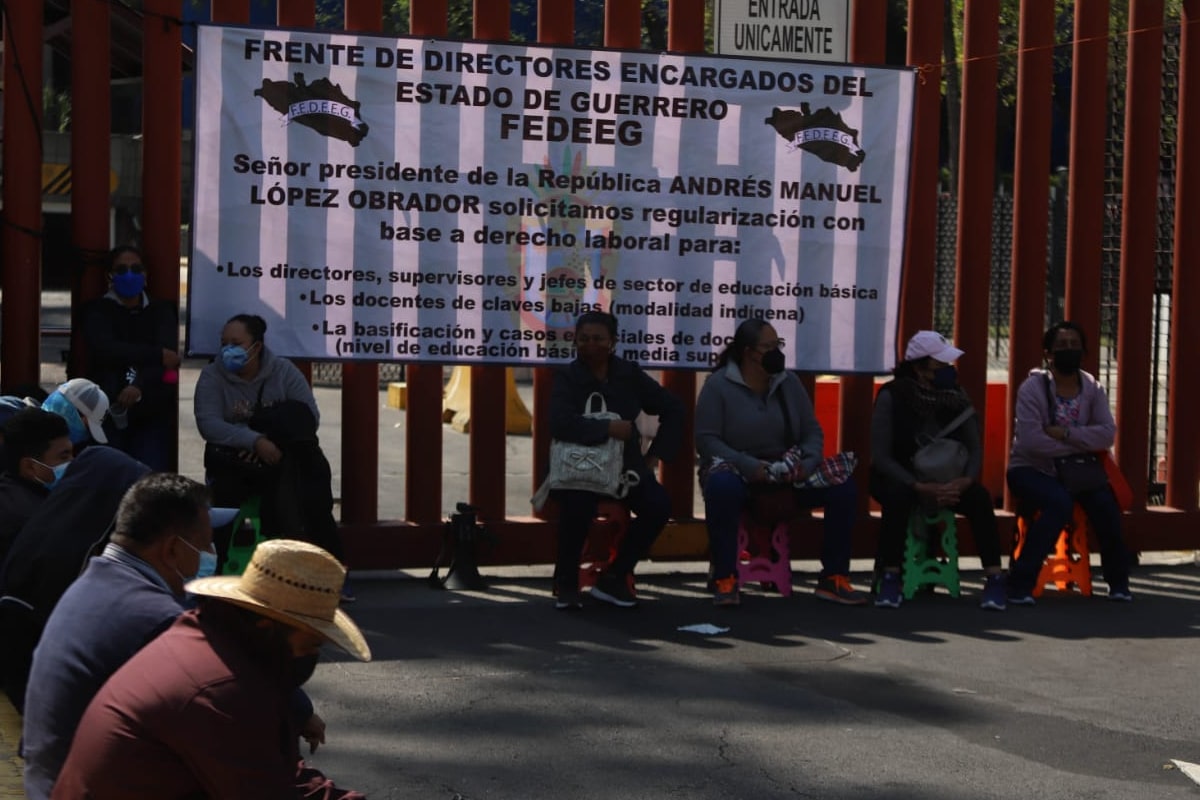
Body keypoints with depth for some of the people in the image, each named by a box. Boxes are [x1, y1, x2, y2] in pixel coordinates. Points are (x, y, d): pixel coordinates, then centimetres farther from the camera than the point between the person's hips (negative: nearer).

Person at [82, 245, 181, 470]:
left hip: (152, 412, 1)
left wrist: (139, 387, -22)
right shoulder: (97, 310, 8)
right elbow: (105, 349, -10)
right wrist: (157, 355, -13)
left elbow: (168, 351, -6)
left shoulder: (161, 310, 12)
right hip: (107, 410, -1)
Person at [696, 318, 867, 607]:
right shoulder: (719, 385, -6)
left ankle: (833, 579, -10)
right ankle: (725, 580, -29)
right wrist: (749, 466, -26)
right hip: (736, 469, -4)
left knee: (843, 487, -18)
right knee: (723, 486, -41)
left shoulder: (789, 383, 7)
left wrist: (808, 464, -15)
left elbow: (813, 432, 8)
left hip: (787, 474, 5)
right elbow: (706, 439, -12)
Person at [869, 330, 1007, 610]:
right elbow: (880, 456, -20)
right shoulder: (892, 396, -16)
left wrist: (965, 480, -26)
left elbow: (974, 448, -4)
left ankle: (995, 580, -23)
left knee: (980, 497, -26)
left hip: (944, 479, 3)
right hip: (899, 478, -3)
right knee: (898, 496, -38)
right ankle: (890, 579, -28)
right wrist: (921, 487, -31)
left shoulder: (956, 396, -4)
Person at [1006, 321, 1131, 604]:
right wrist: (1079, 447, -16)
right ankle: (1020, 583, -26)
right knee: (1060, 502, -34)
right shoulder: (1033, 387, -12)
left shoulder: (1092, 389, 3)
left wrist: (1065, 434, -23)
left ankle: (1118, 582, -3)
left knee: (1104, 500, -23)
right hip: (1030, 469, -4)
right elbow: (1030, 440, -24)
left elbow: (1107, 434, -11)